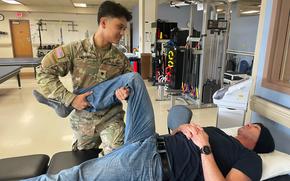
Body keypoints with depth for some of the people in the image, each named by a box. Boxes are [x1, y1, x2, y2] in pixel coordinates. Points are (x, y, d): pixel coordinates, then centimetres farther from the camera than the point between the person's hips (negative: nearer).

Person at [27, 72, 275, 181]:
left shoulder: (250, 160, 6)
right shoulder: (215, 130, 28)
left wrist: (205, 147, -14)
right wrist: (185, 128, 4)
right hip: (151, 142, 8)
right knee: (133, 79, 1)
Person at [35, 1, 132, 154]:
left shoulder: (120, 58, -4)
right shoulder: (75, 50, -11)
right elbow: (44, 73, -9)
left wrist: (126, 91, -20)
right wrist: (70, 98, -18)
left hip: (111, 119, 1)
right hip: (83, 120, 0)